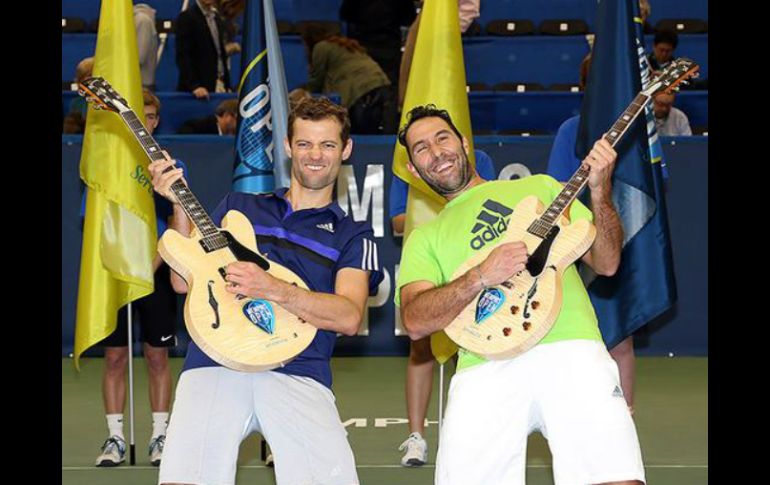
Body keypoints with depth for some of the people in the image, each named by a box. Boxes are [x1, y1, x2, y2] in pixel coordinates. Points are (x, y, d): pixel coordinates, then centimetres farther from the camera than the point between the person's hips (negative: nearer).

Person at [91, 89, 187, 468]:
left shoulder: (170, 165, 3)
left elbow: (177, 224, -2)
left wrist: (152, 264, -14)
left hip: (156, 276, 0)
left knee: (157, 356, 3)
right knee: (115, 357, 2)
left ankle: (159, 436, 9)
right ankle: (115, 439, 7)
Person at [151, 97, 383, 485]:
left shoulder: (352, 234, 17)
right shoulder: (239, 206, 24)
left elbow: (349, 317, 0)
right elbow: (184, 281, 18)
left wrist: (273, 290, -14)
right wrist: (180, 206, 6)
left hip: (297, 371, -1)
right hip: (216, 361, 1)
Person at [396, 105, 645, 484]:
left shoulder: (539, 187, 25)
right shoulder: (424, 239, 22)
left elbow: (606, 263, 17)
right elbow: (415, 321, 3)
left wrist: (600, 192, 1)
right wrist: (481, 277, -11)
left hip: (571, 352, -1)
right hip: (486, 371, 1)